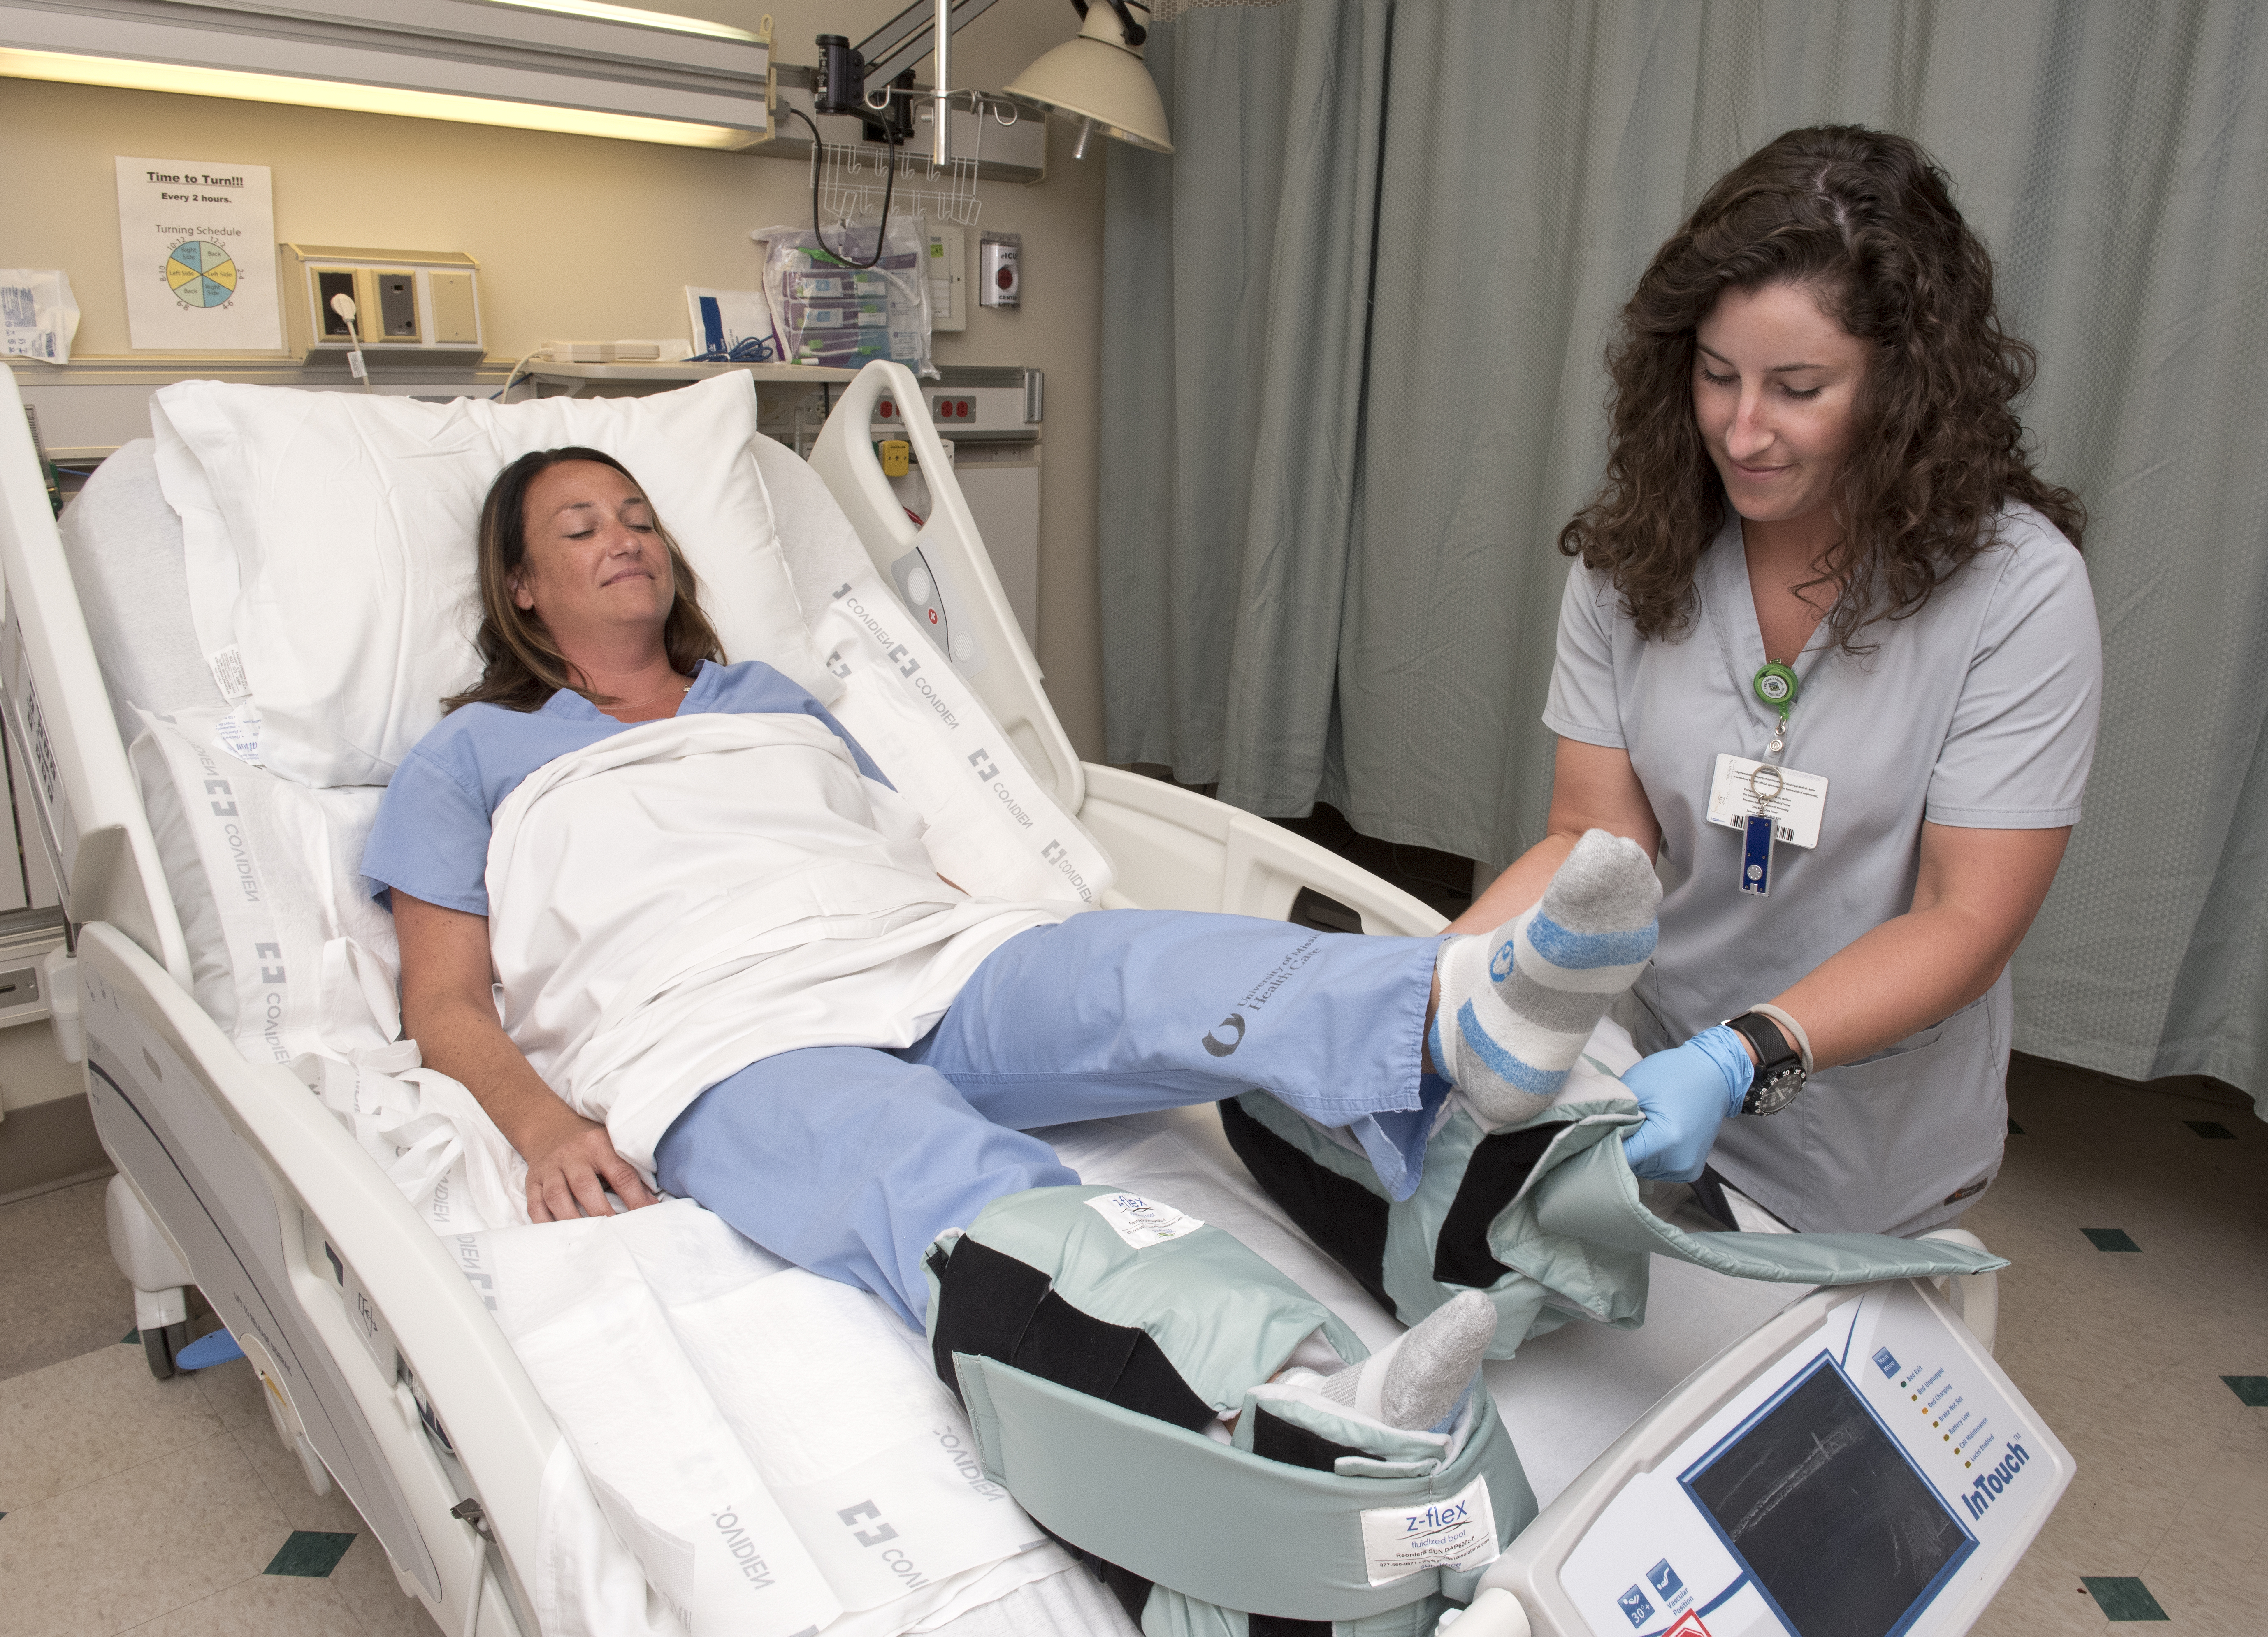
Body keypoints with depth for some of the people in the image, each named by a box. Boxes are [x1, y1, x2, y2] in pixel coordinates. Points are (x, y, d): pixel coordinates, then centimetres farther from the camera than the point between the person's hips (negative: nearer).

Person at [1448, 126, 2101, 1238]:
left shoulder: (2016, 587, -19)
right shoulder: (1635, 550, -10)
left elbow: (1965, 923, -20)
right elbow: (1595, 840, -11)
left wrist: (1740, 1059, -35)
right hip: (1651, 1083, 3)